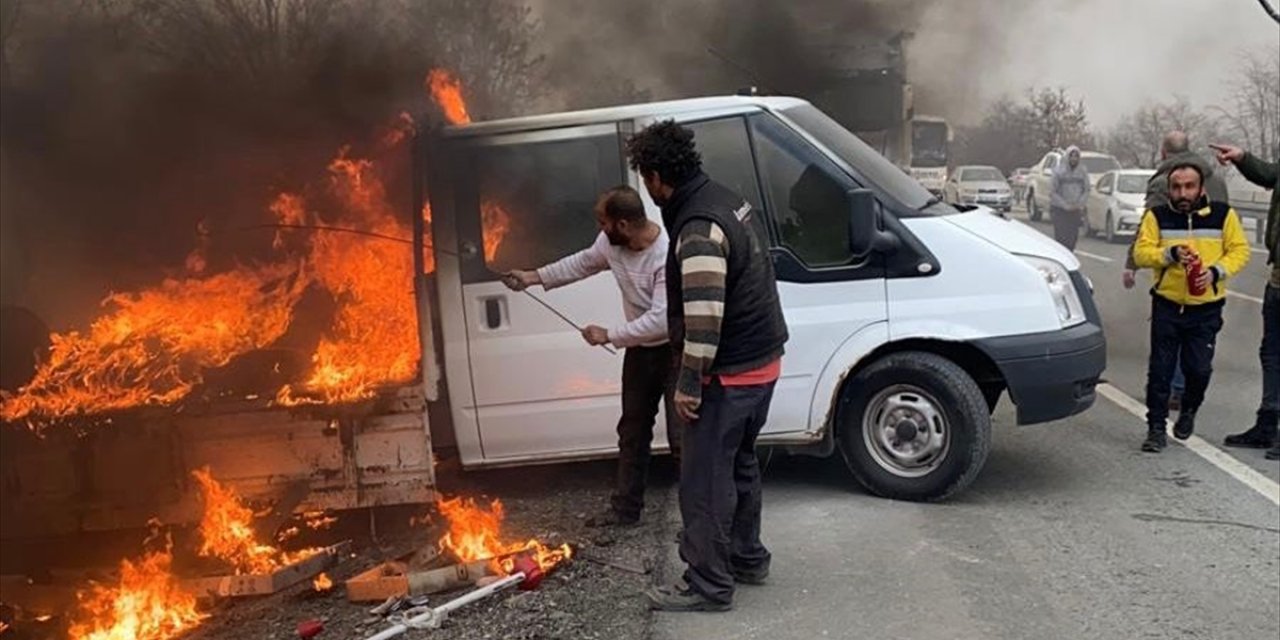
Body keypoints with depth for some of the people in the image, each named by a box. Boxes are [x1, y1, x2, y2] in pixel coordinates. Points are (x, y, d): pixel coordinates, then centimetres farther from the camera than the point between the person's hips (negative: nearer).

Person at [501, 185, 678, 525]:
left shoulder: (668, 255, -31)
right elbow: (583, 262, 13)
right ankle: (625, 508, 29)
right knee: (632, 431, 16)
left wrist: (608, 336, -25)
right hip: (639, 350, 8)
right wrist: (536, 277, 14)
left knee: (682, 436, -6)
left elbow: (660, 320, -34)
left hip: (674, 351, -7)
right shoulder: (611, 242, -9)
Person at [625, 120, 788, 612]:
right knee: (738, 463, 22)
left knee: (705, 479, 1)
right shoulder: (724, 199, 8)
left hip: (730, 372, -10)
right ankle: (747, 557, 36)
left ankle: (708, 585, 12)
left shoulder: (698, 229, -24)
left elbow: (704, 318, -28)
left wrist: (688, 383, -19)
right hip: (760, 360, 10)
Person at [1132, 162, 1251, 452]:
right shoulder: (1157, 216, 0)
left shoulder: (1223, 214, 0)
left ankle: (1189, 412, 31)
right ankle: (1156, 429, 9)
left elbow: (1240, 250, 2)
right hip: (1167, 305, 0)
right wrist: (1170, 254, -23)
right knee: (1160, 369, -1)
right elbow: (1141, 253, -6)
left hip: (1206, 309, 0)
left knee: (1199, 369, 0)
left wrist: (1216, 271, -15)